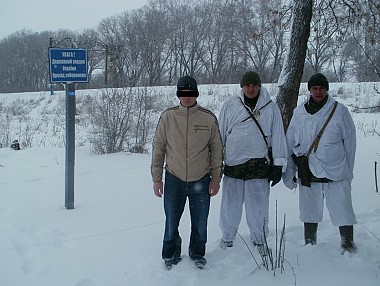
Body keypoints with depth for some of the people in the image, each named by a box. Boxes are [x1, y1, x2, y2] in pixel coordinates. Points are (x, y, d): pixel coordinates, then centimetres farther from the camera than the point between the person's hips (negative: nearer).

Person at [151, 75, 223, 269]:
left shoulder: (208, 118, -4)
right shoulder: (167, 117, -5)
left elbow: (216, 150, 4)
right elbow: (158, 148, 1)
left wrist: (216, 178, 4)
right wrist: (156, 178, 1)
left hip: (201, 180, 0)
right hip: (174, 180, 0)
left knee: (200, 223, 13)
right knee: (171, 222, 11)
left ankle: (197, 253, 36)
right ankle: (171, 255, 33)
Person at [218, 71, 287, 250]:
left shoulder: (270, 107, 3)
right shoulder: (230, 105, 4)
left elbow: (278, 137, 5)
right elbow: (220, 134, 9)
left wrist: (279, 165, 2)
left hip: (259, 165, -1)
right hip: (233, 163, 1)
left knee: (258, 205, 5)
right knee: (230, 204, 10)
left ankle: (259, 239, 25)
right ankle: (227, 237, 29)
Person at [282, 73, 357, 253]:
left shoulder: (339, 111, -2)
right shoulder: (299, 113, 4)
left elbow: (350, 143, 3)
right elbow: (290, 144, 8)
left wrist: (348, 171, 4)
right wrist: (288, 173, 5)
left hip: (336, 173, -2)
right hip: (308, 173, 2)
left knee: (343, 211, 0)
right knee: (310, 212, 14)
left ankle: (348, 245, 17)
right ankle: (310, 246, 30)